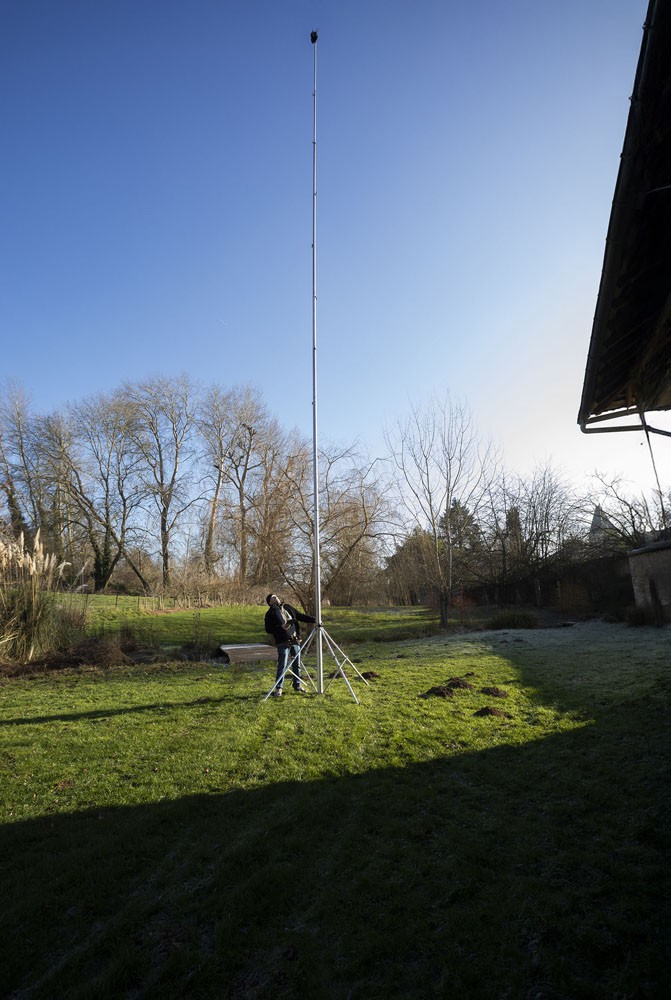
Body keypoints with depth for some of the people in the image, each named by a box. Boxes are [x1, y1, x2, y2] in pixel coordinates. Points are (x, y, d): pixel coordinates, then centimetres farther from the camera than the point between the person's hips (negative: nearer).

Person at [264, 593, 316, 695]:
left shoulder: (288, 607, 14)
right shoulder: (270, 613, -3)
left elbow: (300, 616, 17)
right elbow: (268, 629, -8)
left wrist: (314, 620, 9)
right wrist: (281, 627, -20)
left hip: (295, 640, 6)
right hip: (283, 643, -5)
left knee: (297, 664, 11)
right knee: (282, 666, -7)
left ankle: (297, 684, 24)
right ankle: (278, 688, 3)